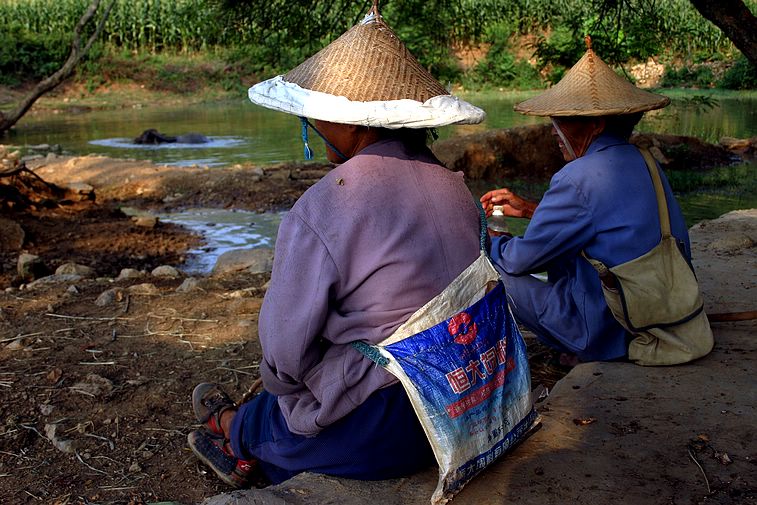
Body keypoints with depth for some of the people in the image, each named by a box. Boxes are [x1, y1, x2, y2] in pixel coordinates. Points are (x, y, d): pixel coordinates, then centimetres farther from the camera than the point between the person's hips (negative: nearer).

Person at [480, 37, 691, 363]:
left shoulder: (580, 178, -20)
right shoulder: (642, 162, 6)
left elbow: (523, 259, -12)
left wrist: (488, 242, 9)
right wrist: (530, 209, 21)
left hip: (614, 335, -9)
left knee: (496, 274, 0)